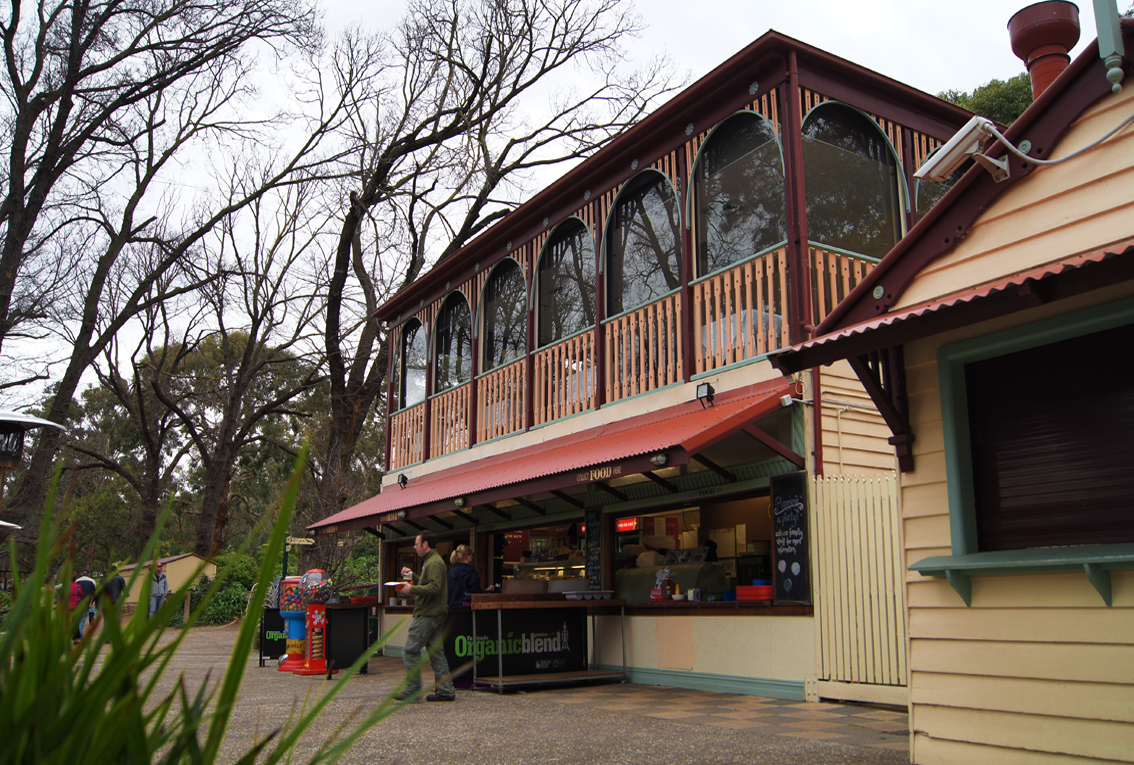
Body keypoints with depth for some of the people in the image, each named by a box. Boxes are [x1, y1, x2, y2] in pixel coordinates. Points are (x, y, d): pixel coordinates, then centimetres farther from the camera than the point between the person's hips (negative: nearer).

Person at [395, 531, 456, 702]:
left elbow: (434, 587, -25)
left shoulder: (434, 563, -14)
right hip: (435, 614, 11)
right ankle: (446, 690, 9)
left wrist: (412, 589, -21)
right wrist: (412, 576, 21)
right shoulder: (431, 561, 20)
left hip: (428, 616, -11)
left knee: (410, 651, -5)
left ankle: (412, 689, 0)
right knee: (436, 652, 9)